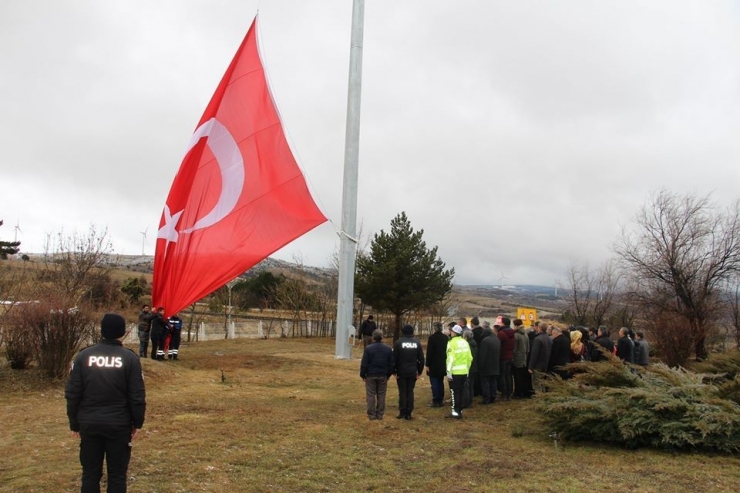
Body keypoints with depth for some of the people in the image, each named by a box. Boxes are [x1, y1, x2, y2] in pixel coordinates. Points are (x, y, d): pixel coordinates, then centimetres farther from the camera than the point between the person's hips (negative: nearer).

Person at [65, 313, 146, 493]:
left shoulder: (84, 356, -1)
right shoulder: (130, 358, -7)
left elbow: (72, 394, 0)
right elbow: (137, 396, -8)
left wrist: (74, 423, 10)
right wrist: (137, 422, 5)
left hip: (89, 424, 2)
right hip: (119, 425, -2)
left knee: (90, 473, 13)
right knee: (117, 474, 9)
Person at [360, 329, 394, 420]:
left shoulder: (368, 348, -11)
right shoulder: (388, 349, 1)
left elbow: (364, 363, -9)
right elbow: (392, 364, 6)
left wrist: (363, 375, 2)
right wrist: (388, 374, 16)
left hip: (371, 375, -3)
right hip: (383, 376, 3)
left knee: (371, 395, 4)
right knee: (381, 396, 10)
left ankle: (371, 415, 7)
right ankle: (380, 414, 14)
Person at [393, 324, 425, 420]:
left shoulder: (398, 342, -6)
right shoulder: (417, 343, 4)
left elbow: (394, 358, -6)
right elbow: (421, 358, 6)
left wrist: (394, 371, 1)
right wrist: (419, 371, 12)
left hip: (401, 372, -2)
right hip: (413, 372, 3)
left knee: (402, 392, 4)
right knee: (410, 392, 8)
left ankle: (402, 413, 4)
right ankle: (409, 413, 8)